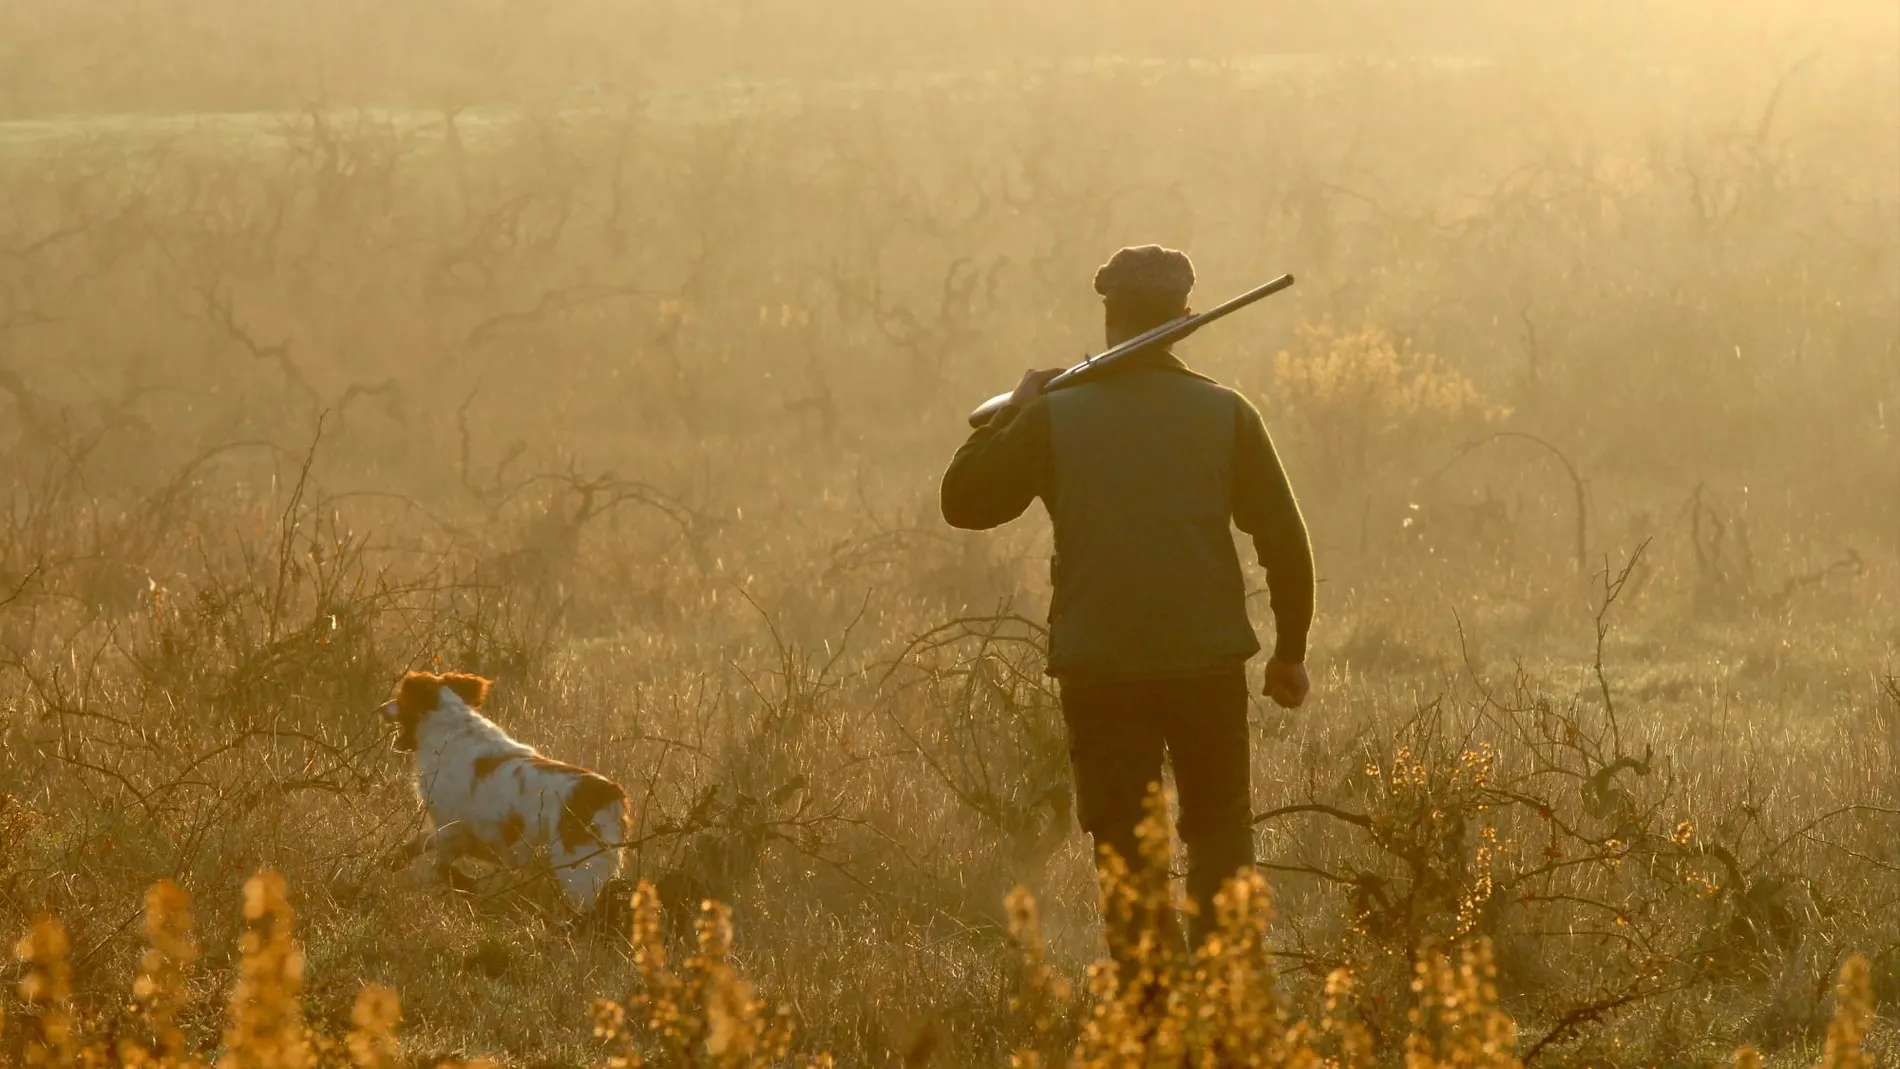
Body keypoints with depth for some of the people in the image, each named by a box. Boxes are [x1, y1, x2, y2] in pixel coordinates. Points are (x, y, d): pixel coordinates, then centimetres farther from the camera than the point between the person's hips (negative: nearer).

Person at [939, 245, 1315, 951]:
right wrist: (1290, 650, 13)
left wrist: (1012, 411, 17)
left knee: (1125, 848, 6)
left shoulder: (1053, 417, -3)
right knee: (1220, 839, 13)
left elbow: (964, 501, 5)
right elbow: (1285, 542, 1)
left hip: (1099, 673, -1)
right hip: (1209, 663, 1)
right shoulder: (1225, 415, -1)